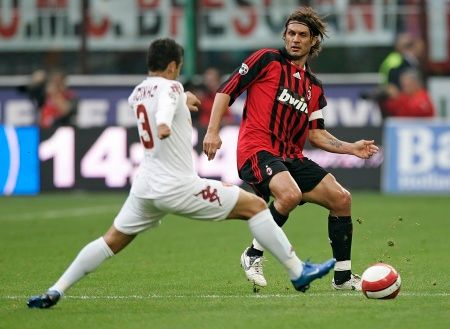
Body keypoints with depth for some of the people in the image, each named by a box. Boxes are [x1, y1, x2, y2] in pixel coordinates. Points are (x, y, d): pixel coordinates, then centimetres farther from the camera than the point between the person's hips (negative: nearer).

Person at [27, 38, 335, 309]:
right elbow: (165, 103, -35)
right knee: (256, 206, 1)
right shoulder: (170, 87, -9)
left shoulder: (138, 92, 15)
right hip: (179, 187, -7)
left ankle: (55, 291, 4)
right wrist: (164, 122, -57)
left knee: (113, 240, 16)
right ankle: (298, 272, 0)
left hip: (146, 186, 7)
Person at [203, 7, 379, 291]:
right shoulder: (267, 60, 1)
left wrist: (352, 149, 6)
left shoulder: (314, 87, 18)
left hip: (292, 158, 7)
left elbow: (316, 134, 18)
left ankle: (343, 276, 11)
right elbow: (227, 90, -2)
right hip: (257, 150, -7)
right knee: (290, 194, -34)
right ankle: (254, 256, -13)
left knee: (342, 198, 0)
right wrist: (213, 131, -12)